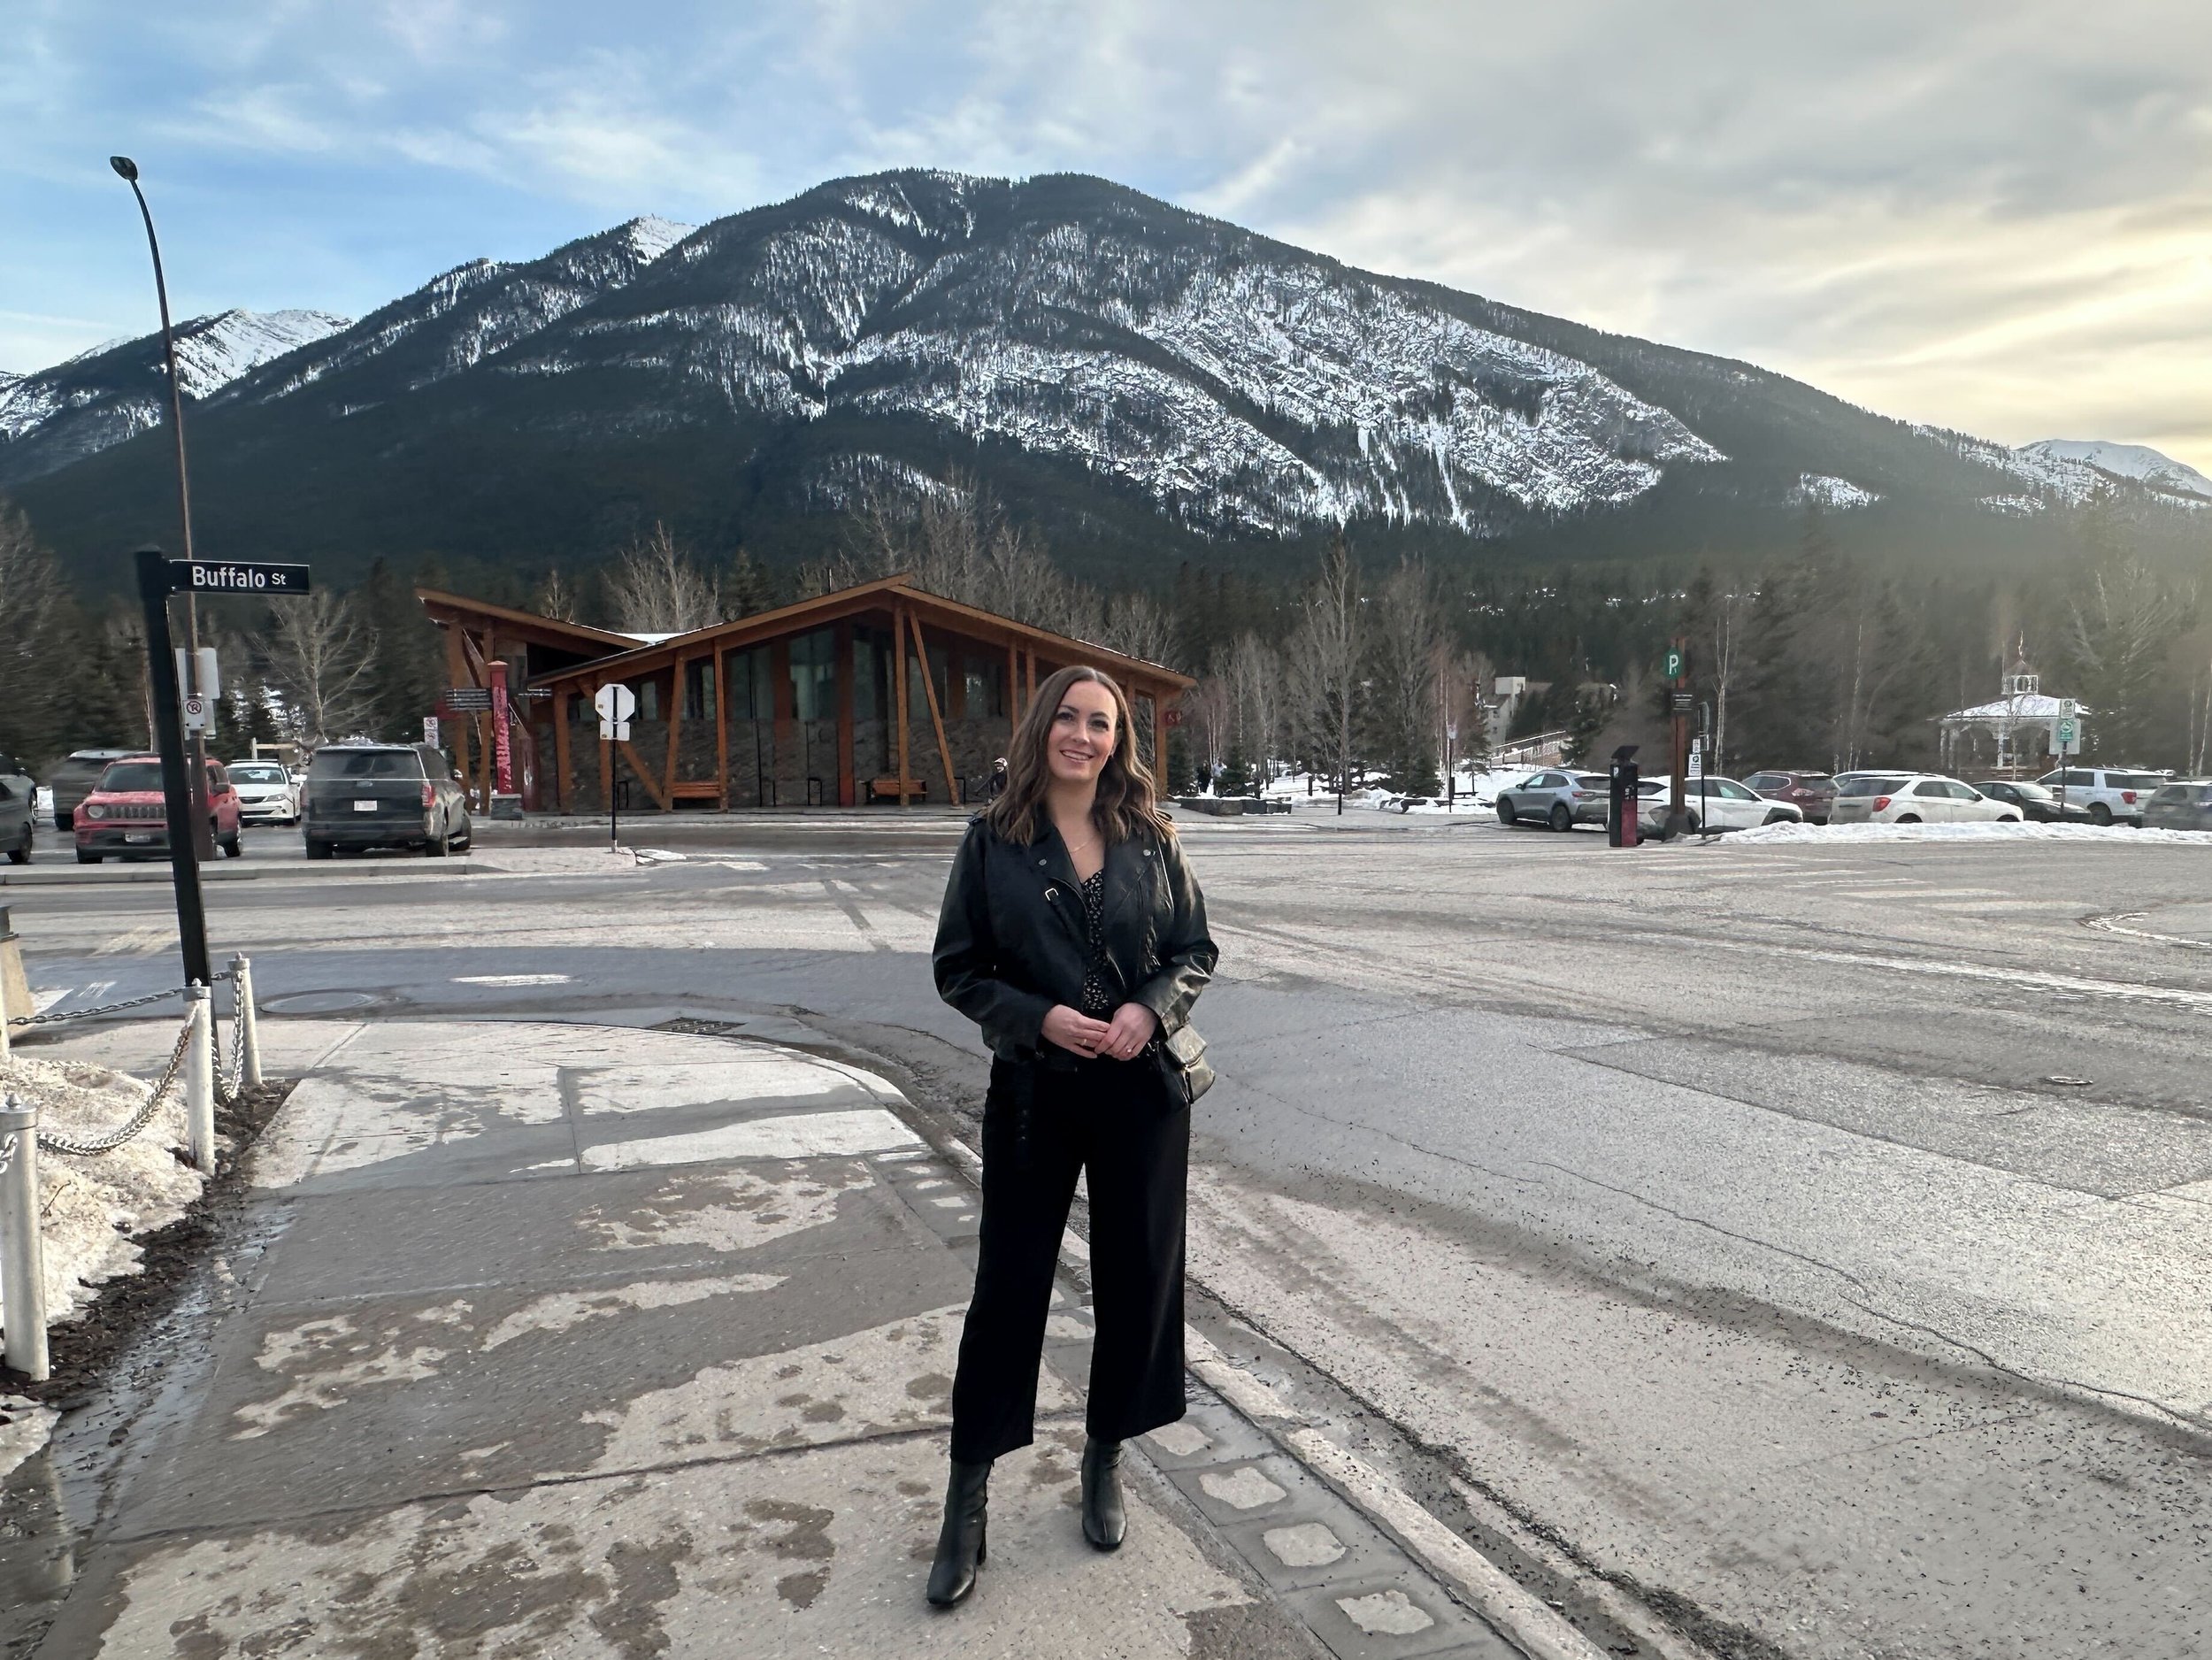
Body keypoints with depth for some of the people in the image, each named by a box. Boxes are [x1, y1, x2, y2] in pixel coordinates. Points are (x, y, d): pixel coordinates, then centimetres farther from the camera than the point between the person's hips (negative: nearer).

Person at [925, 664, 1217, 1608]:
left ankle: (1105, 1460, 35)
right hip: (1033, 1092, -2)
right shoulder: (994, 842, -4)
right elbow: (958, 969, -1)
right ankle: (967, 1501, 21)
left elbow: (1196, 949, 7)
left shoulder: (1150, 839, 1)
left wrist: (1149, 1007, -12)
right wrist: (1040, 1017, -16)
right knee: (1009, 1284, 5)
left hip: (1145, 1088, 2)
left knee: (1136, 1277, 11)